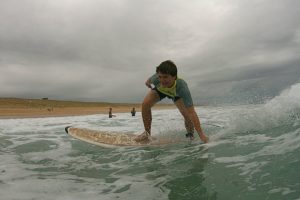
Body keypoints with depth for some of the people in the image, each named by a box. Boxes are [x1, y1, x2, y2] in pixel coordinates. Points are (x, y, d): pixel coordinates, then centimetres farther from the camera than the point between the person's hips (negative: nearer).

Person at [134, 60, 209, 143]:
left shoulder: (182, 87, -46)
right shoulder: (156, 78, -41)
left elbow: (191, 113, -47)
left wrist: (201, 134, -48)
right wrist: (148, 82, 11)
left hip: (176, 93, -1)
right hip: (159, 90, 2)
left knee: (187, 114, -18)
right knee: (145, 104, -21)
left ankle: (190, 136, 11)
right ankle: (147, 133, -3)